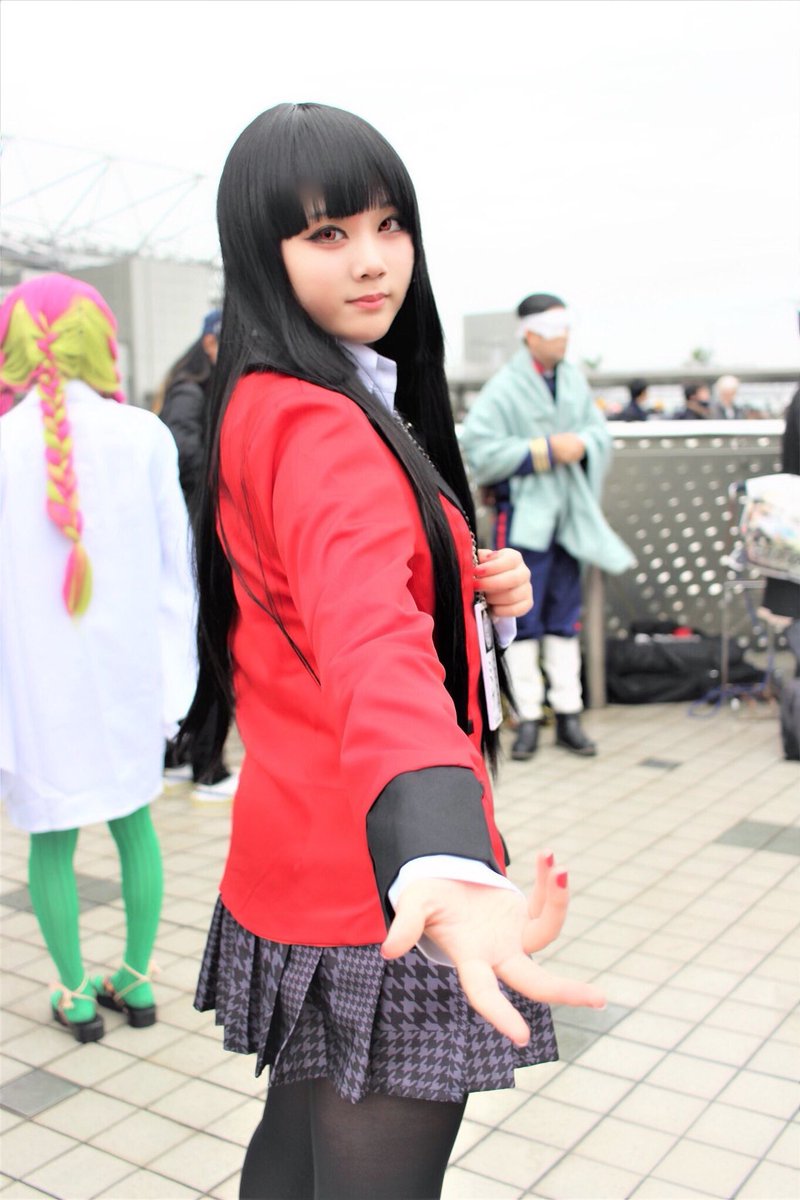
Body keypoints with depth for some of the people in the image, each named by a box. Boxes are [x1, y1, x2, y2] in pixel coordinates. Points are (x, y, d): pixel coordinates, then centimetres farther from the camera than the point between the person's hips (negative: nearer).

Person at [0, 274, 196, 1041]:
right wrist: (175, 677, 6)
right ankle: (136, 979, 29)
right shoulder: (143, 438, -7)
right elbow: (173, 569, -2)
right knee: (133, 823, 18)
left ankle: (75, 995, 25)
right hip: (126, 671, 2)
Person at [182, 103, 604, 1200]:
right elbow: (370, 645, -40)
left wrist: (477, 589, 1)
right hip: (374, 884, -10)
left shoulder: (274, 406, 11)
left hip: (306, 862, 10)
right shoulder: (315, 425, -21)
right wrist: (444, 870, -56)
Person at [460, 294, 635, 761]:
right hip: (524, 516, -5)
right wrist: (547, 450, -17)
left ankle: (569, 714, 20)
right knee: (523, 621, 1)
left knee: (566, 619, 11)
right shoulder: (504, 388, -10)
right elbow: (481, 450, -18)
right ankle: (528, 718, 11)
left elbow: (600, 432, 14)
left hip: (569, 514, 6)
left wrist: (582, 443, -10)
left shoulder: (575, 380, 8)